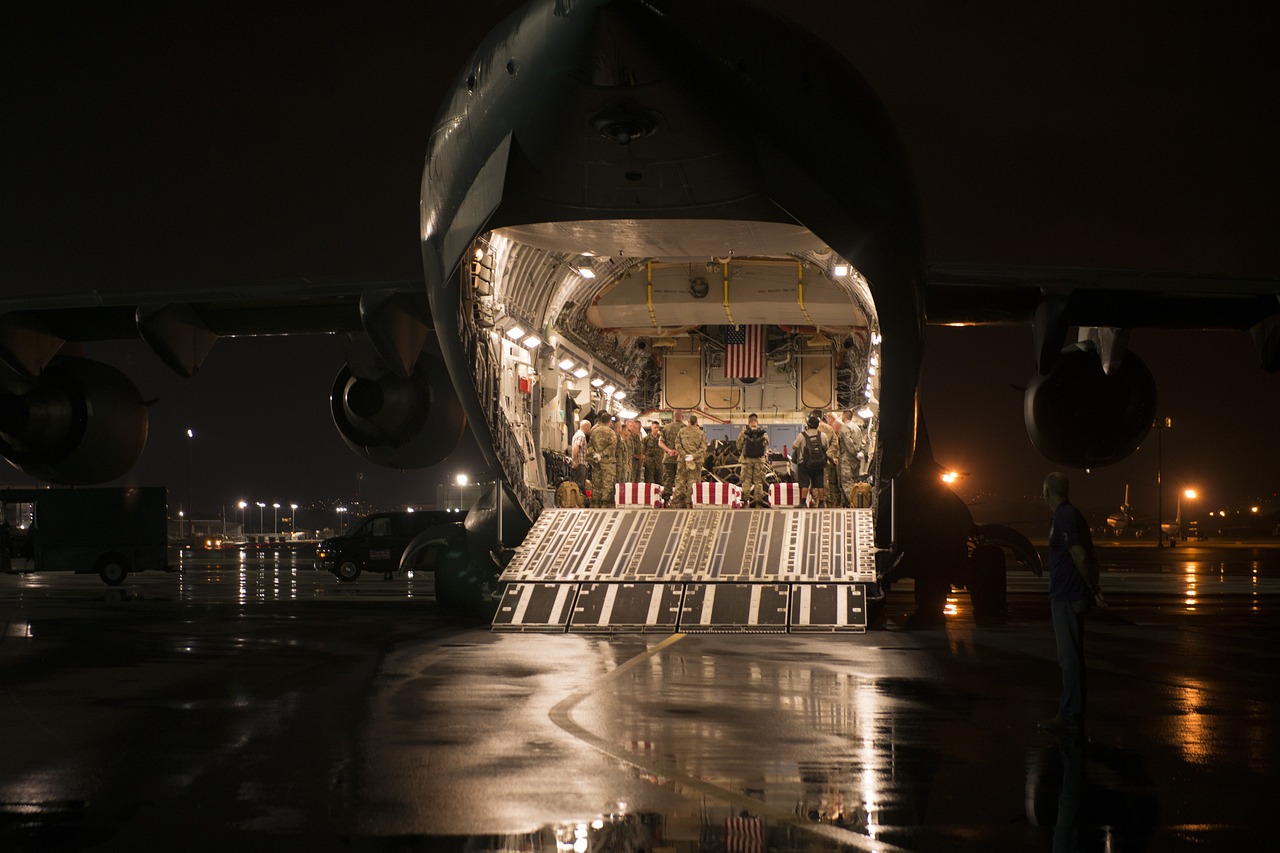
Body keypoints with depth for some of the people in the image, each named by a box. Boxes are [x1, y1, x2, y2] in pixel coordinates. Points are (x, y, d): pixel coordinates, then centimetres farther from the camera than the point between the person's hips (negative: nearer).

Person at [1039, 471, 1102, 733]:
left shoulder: (1063, 518, -17)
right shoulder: (1075, 515, 15)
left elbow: (1080, 556, -24)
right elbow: (1090, 555, 18)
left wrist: (1091, 585, -12)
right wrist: (1092, 585, 15)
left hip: (1066, 598, -10)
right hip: (1075, 596, 10)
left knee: (1069, 656, -6)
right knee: (1071, 655, 17)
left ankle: (1070, 716, -3)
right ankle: (1071, 709, 25)